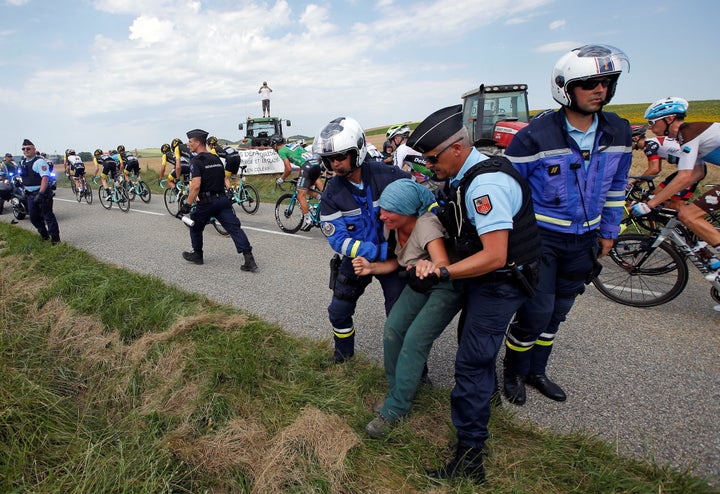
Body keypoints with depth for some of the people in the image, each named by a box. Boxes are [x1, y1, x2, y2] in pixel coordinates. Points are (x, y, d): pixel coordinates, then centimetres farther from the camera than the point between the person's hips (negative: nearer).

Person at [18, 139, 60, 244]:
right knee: (33, 217, 14)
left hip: (42, 192, -9)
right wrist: (26, 189, 23)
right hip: (30, 194, 9)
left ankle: (55, 239, -4)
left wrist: (40, 194, -29)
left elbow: (45, 178, -23)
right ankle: (44, 236, 28)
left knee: (48, 216, -7)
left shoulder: (39, 161, -14)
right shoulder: (23, 162, 13)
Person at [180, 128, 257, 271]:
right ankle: (249, 259, -15)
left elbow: (196, 186, -18)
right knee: (235, 228, -5)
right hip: (222, 199, 5)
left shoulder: (196, 161, -8)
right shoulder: (216, 159, 16)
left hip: (206, 202, -5)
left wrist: (188, 204, -12)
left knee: (195, 227, 20)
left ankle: (197, 255, 33)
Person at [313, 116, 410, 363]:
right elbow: (338, 240, -18)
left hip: (392, 255, -2)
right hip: (356, 259, 2)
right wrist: (379, 252, -29)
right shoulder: (332, 193, -13)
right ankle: (343, 353, 40)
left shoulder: (388, 175, -18)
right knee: (338, 312, 10)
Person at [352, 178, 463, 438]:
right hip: (419, 284, 7)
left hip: (447, 287, -7)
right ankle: (396, 391, 14)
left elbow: (444, 265, -44)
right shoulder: (395, 225, -9)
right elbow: (397, 261, 2)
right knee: (392, 329, -6)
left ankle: (394, 410, -3)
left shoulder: (426, 224, -32)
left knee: (414, 341, -16)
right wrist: (371, 267, -16)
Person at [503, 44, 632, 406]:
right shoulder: (535, 137, -17)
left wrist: (608, 231, 15)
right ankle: (513, 373, 22)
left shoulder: (618, 133, 1)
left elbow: (615, 186, 13)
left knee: (557, 311, 15)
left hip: (583, 240, 6)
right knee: (536, 312, -4)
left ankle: (536, 371, 35)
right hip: (540, 237, -5)